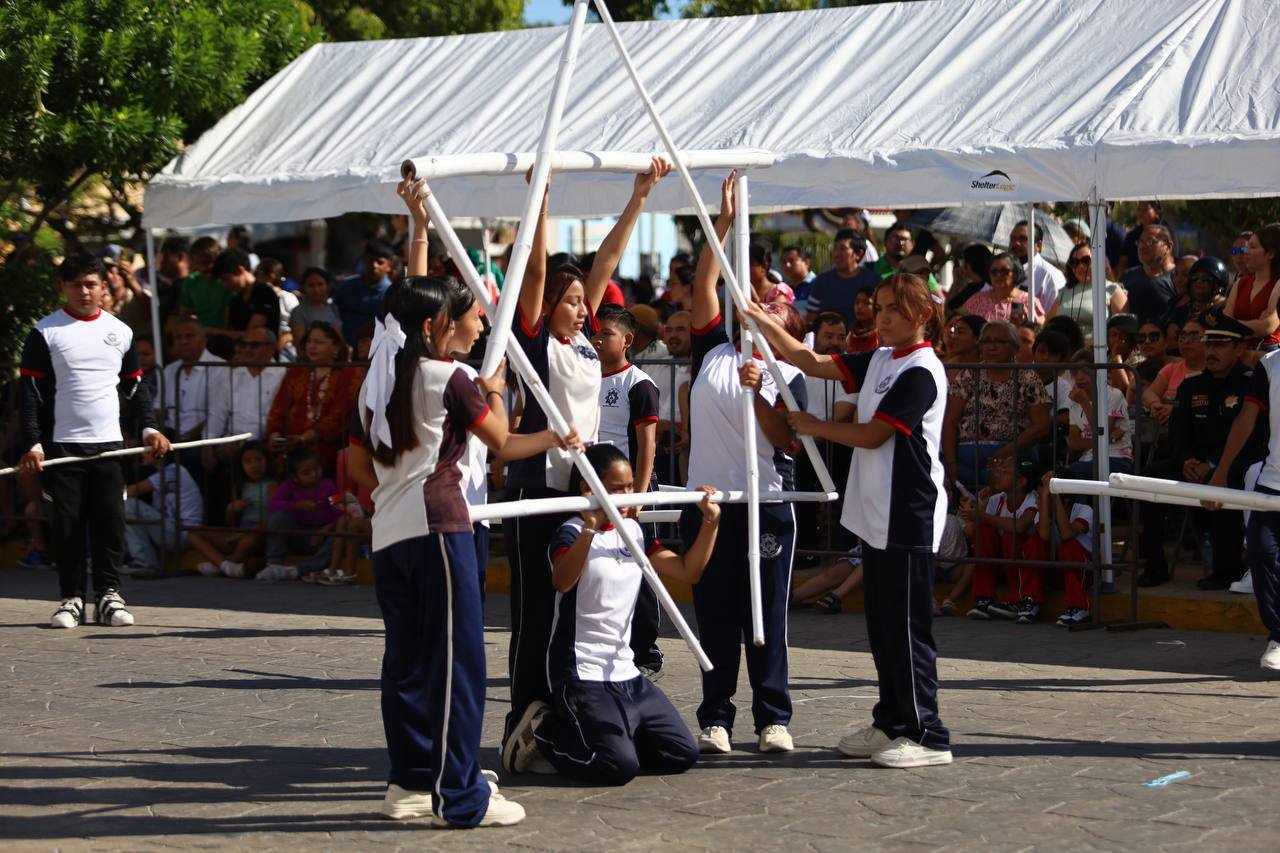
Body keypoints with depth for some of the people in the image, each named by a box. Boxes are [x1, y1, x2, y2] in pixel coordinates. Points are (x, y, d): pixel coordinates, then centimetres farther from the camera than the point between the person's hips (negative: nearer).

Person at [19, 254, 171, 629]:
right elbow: (31, 392, -2)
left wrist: (149, 428, 4)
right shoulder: (44, 332, 0)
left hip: (109, 443, 2)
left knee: (111, 521, -2)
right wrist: (32, 444, -10)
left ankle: (108, 594, 6)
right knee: (66, 524, -1)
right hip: (61, 445, -2)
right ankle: (71, 598, 7)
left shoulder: (120, 332, 11)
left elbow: (135, 386, 18)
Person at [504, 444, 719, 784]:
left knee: (682, 754, 4)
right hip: (582, 675, -9)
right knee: (619, 766, -24)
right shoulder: (572, 534, -13)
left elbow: (688, 570, 13)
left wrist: (710, 521, 3)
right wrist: (589, 529, -49)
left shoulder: (635, 531, 11)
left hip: (624, 673, 9)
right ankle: (543, 733, 3)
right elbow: (562, 582, -35)